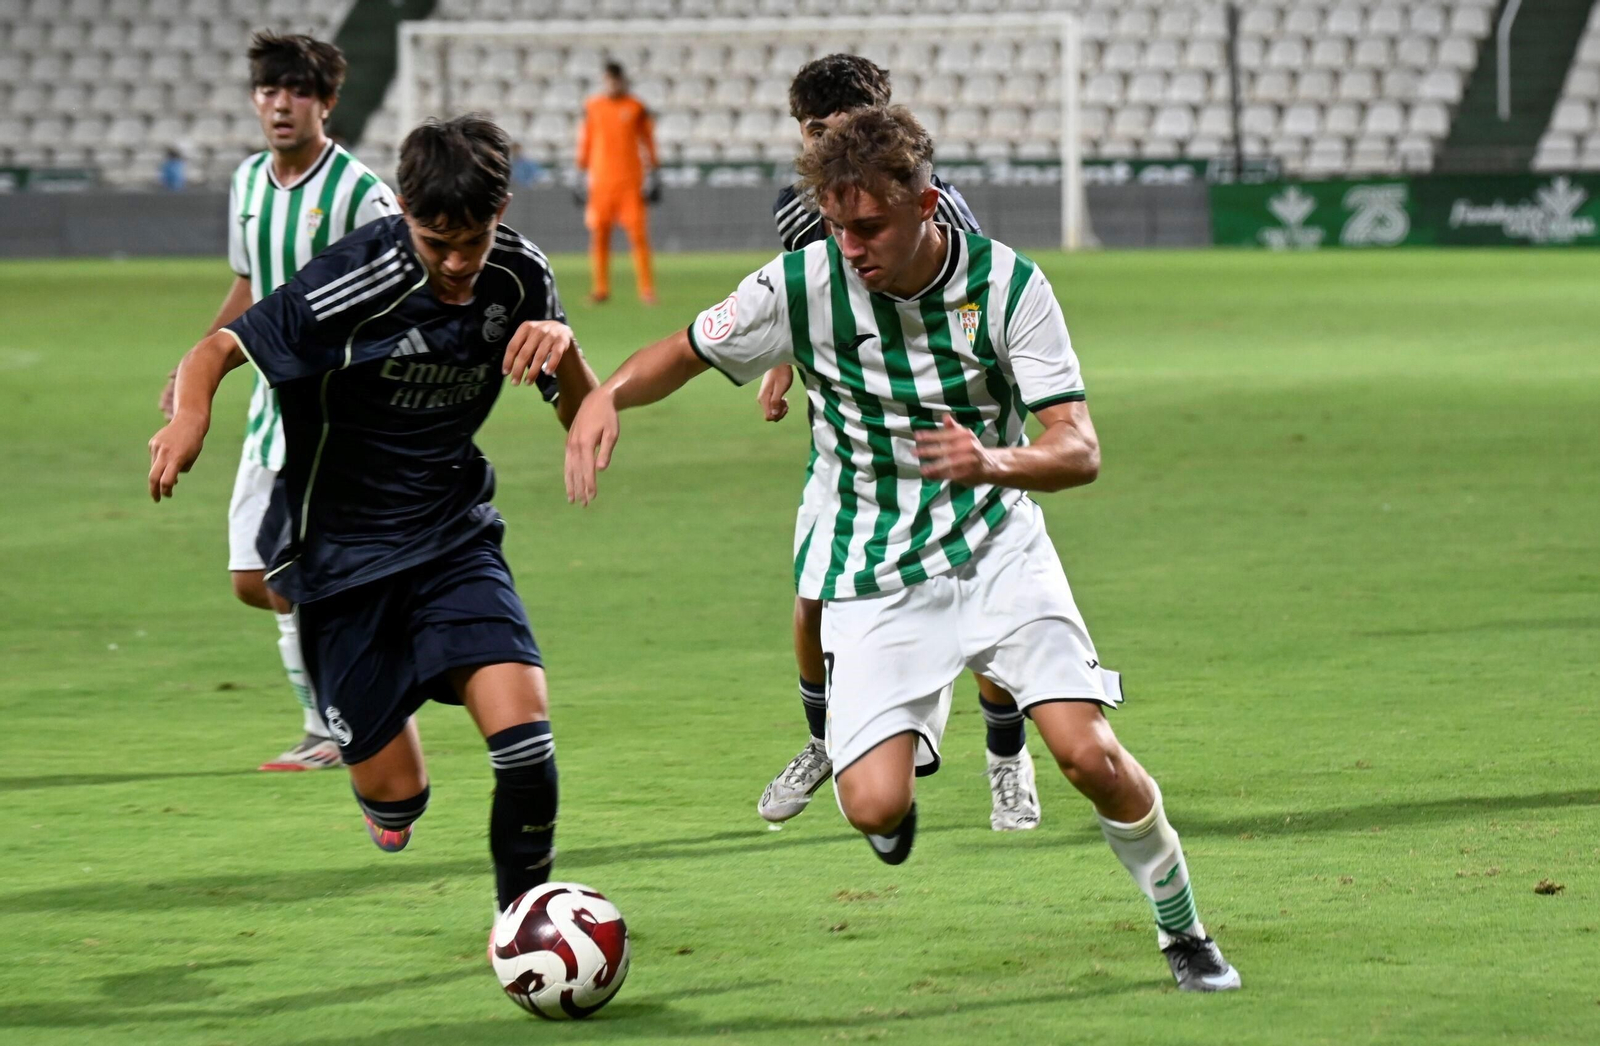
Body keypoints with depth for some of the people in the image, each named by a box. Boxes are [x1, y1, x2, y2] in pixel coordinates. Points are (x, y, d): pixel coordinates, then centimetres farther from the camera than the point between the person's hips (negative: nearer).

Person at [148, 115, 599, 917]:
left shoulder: (518, 277, -7)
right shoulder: (354, 282, -22)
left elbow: (584, 420, 0)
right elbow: (220, 348, -17)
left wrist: (562, 346, -22)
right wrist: (191, 412, -40)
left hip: (452, 539, 3)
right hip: (341, 551, -3)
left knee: (522, 723, -20)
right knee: (395, 796, -1)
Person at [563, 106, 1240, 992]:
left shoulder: (1006, 284, -13)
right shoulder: (801, 285, -12)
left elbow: (1079, 450, -16)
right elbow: (685, 354, 4)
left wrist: (996, 463, -38)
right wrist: (607, 395, -18)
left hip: (998, 551, 0)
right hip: (873, 578, 0)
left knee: (1088, 754, -16)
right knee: (875, 807, -17)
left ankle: (1182, 929, 10)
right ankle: (897, 772, 23)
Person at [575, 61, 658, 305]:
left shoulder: (636, 108, 3)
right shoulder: (592, 108, 7)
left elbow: (648, 141, 5)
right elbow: (585, 142, 11)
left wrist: (651, 176, 2)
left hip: (630, 181, -2)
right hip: (600, 181, 2)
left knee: (638, 234, -6)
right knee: (598, 234, 1)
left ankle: (646, 289, -4)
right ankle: (601, 288, 9)